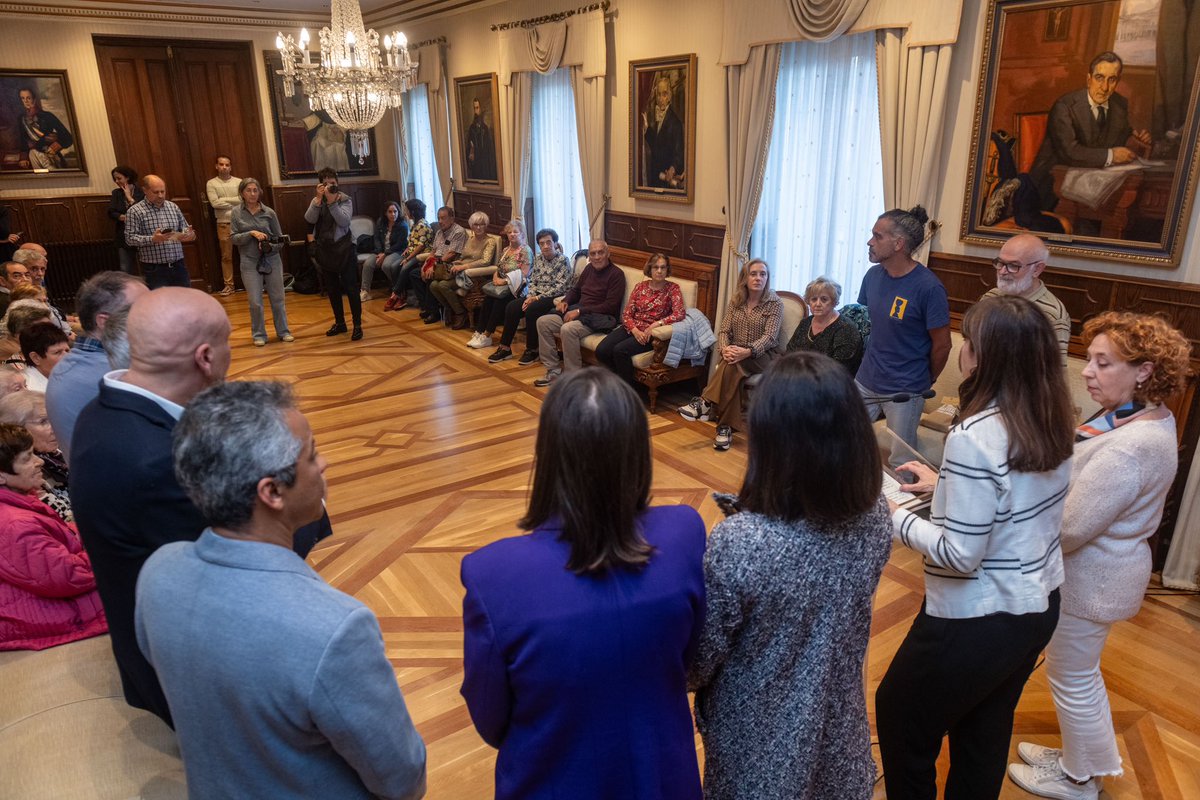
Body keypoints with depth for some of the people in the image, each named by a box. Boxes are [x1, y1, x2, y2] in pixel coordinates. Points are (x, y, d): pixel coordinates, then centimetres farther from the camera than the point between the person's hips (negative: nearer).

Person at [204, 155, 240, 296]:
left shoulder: (238, 182, 3)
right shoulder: (211, 183, 1)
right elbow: (215, 203, -11)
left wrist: (224, 200, -10)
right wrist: (235, 202, -9)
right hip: (223, 224, 0)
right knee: (226, 256, 5)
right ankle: (228, 285, 11)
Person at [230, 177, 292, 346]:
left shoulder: (269, 213, 0)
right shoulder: (236, 212, 0)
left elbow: (280, 239, 4)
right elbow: (233, 238, -4)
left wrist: (270, 247, -15)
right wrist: (251, 233, -17)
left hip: (272, 260, 1)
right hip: (250, 262, -1)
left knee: (277, 298, 9)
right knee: (255, 302, 1)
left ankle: (283, 331, 22)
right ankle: (259, 335, 15)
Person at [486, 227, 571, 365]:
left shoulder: (563, 260, -8)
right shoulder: (538, 258, 12)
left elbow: (560, 287, -14)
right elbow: (532, 281, 13)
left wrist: (538, 298, -18)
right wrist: (530, 296, -8)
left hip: (554, 297, -6)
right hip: (537, 296, 7)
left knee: (531, 309, -32)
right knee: (511, 307, -15)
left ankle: (532, 350, -17)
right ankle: (505, 348, -9)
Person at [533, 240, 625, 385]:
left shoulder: (616, 274, -9)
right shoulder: (589, 268, 15)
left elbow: (610, 306, -17)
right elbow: (575, 290, 29)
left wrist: (580, 311, -19)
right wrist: (565, 301, 5)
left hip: (599, 318, -8)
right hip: (577, 312, 8)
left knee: (568, 329, -34)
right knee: (543, 322, -5)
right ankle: (553, 369, -3)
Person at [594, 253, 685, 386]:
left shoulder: (673, 288, 0)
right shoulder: (640, 286, 10)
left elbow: (680, 313, -16)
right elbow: (626, 313, 5)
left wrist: (655, 324, -24)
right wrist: (635, 331, -14)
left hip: (651, 333, -4)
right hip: (632, 328, 5)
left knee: (620, 350, -30)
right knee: (601, 351, -19)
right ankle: (621, 381, 2)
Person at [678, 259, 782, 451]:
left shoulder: (775, 303, -4)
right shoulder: (736, 300, 8)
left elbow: (770, 337, -16)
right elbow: (724, 331, 2)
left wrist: (747, 352, -35)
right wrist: (724, 348, -23)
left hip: (764, 356, -3)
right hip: (737, 354, 3)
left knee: (733, 365, -36)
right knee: (734, 375, -34)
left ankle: (706, 403, -36)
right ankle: (726, 427, -35)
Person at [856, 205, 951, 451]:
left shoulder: (929, 287, -18)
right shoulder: (873, 275, 1)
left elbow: (942, 345, -11)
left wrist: (926, 382, 4)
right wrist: (874, 360, 14)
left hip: (904, 391, -5)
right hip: (865, 380, 6)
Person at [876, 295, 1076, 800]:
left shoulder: (974, 436, -28)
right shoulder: (1052, 423, -3)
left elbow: (960, 556, -25)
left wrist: (896, 518, -12)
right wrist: (945, 486, 11)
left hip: (977, 622, -8)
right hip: (1039, 606, 8)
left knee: (900, 719, 17)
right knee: (984, 738, 26)